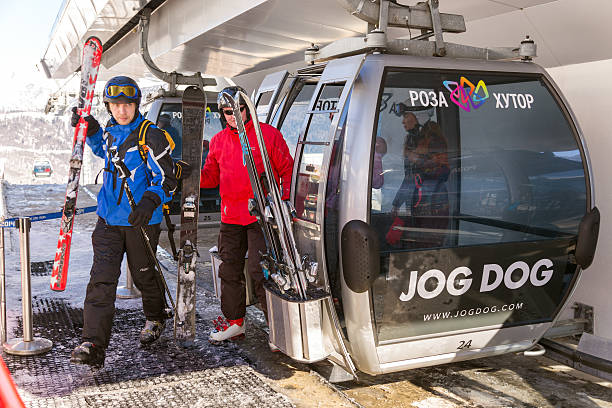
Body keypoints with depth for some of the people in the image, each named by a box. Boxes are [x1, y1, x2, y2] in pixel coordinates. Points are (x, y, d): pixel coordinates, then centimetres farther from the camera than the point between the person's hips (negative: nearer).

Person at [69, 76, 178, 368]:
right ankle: (94, 344, -6)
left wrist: (149, 202, -30)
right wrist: (90, 129, 17)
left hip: (141, 220, -5)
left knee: (144, 275, 13)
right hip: (108, 218, 5)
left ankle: (156, 319, 41)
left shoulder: (152, 137, -12)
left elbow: (166, 179, -13)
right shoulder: (111, 132, 8)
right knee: (101, 278, -5)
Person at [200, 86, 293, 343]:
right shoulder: (218, 141, 13)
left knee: (259, 271, -10)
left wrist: (282, 201, -10)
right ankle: (234, 322, 27)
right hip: (230, 217, 6)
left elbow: (287, 169, 1)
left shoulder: (268, 134, -1)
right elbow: (211, 176, 17)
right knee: (229, 270, 12)